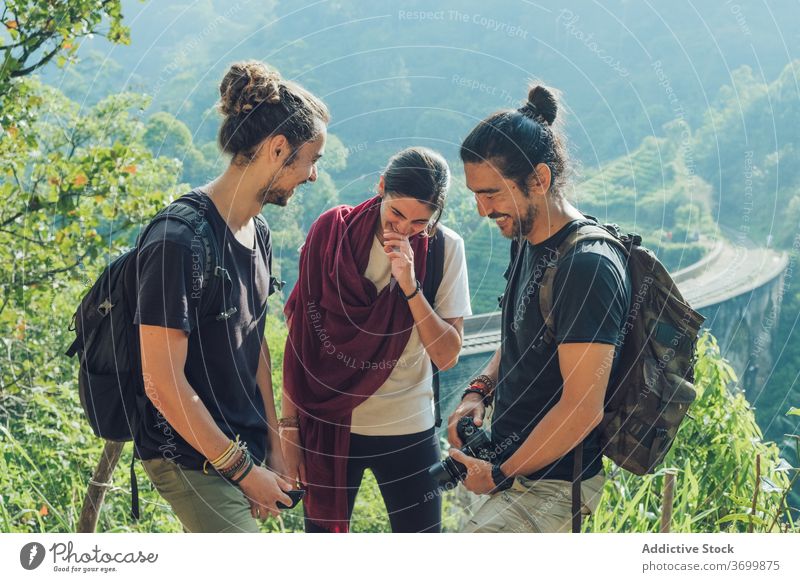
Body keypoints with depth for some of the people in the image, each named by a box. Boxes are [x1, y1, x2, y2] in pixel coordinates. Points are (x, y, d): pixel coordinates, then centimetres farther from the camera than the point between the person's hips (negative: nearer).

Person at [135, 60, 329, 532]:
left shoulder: (259, 232, 5)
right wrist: (242, 468, -15)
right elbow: (164, 382, -22)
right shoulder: (179, 240, -23)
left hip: (243, 447, 8)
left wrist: (272, 448, 11)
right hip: (192, 459, -8)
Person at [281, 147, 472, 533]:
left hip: (407, 430, 0)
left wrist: (410, 286, -23)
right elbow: (300, 336, -2)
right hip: (327, 425, 0)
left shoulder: (445, 248, -7)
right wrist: (289, 425, -1)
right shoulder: (331, 233, -7)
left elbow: (447, 356, -11)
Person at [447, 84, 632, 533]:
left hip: (550, 488, -10)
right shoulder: (528, 240, 7)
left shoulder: (587, 267, -23)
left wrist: (500, 475, -15)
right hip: (518, 464, 10)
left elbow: (583, 408, -24)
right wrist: (481, 389, 4)